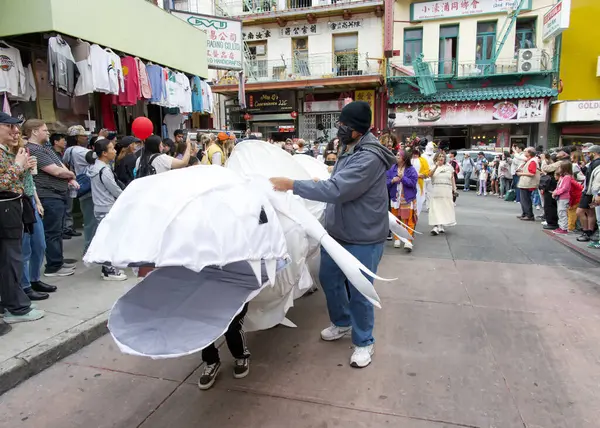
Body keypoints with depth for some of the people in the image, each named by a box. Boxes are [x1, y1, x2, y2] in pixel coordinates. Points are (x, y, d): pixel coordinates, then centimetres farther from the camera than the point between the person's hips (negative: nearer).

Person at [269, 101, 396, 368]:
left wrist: (290, 185, -31)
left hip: (363, 237, -9)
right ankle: (342, 323, 44)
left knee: (358, 292, 4)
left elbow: (336, 190, -34)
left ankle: (364, 342, 27)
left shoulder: (370, 157, -25)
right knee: (329, 279, 19)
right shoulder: (347, 150, 7)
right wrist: (321, 184, 10)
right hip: (337, 231, 9)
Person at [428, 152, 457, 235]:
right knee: (436, 208, -10)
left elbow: (452, 178, 15)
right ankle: (436, 226, -15)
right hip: (436, 190, -2)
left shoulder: (449, 167, 13)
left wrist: (454, 188, 7)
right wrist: (436, 166, -25)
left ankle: (441, 226, 15)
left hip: (447, 191, 3)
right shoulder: (433, 167, 7)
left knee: (445, 208, 5)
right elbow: (430, 175, -13)